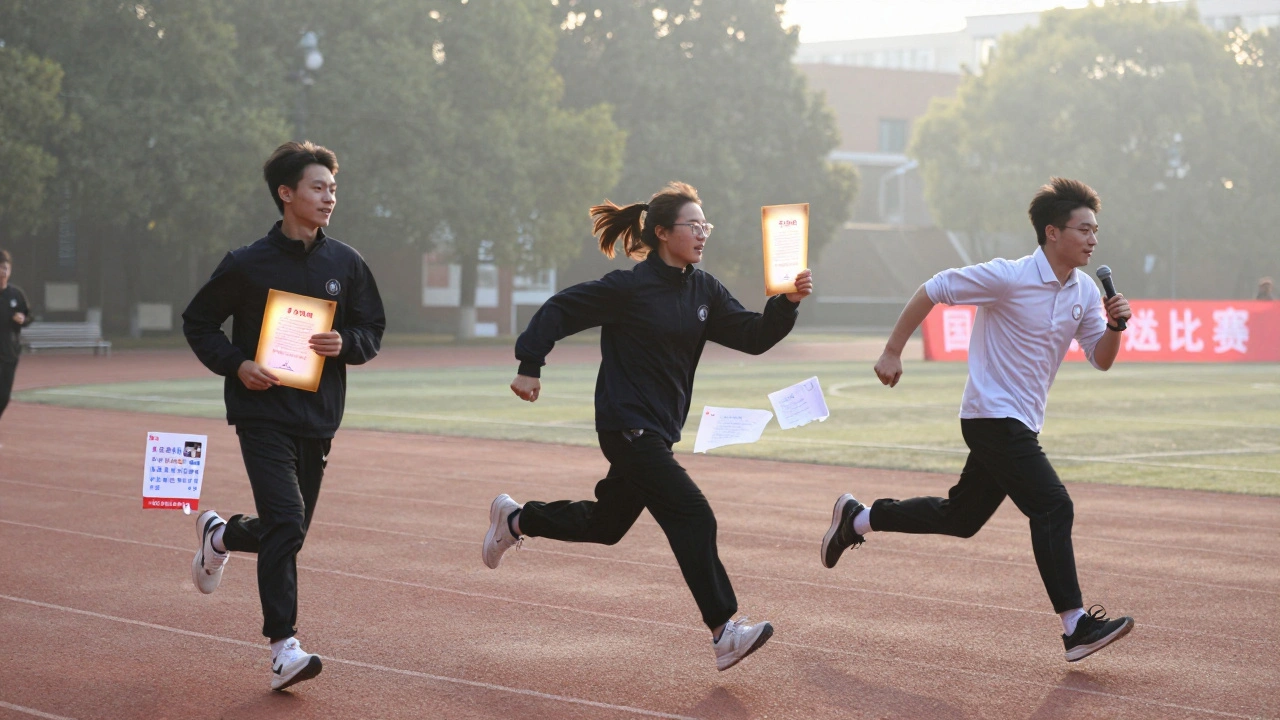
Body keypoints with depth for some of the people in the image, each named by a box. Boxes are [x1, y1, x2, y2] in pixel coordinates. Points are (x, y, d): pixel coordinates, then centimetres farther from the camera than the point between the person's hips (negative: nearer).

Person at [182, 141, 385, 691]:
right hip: (262, 413, -4)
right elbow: (198, 322, 5)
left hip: (318, 418, 5)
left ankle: (220, 534, 44)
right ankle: (284, 648, -17)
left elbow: (373, 330, 13)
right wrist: (236, 364, -11)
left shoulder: (346, 264, 5)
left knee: (289, 531, 12)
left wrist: (345, 344, -10)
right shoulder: (247, 264, -4)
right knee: (286, 524, -18)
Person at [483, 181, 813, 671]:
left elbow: (753, 337, 2)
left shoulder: (703, 290, 6)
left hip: (660, 428, 9)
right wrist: (530, 366, -13)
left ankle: (515, 519, 42)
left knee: (607, 525, 21)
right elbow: (559, 310, -9)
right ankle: (724, 632, -16)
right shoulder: (630, 288, -14)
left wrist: (787, 303, -13)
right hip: (626, 424, -9)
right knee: (692, 517, -17)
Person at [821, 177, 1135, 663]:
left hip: (1021, 424, 8)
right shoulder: (1007, 278, -17)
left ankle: (857, 519, 33)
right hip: (992, 417, -8)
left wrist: (1115, 326, -12)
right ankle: (1075, 626, -16)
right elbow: (931, 291, -8)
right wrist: (892, 351, -6)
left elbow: (1101, 359, 9)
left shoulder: (1085, 291, 5)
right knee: (1053, 507, -17)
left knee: (960, 519, 17)